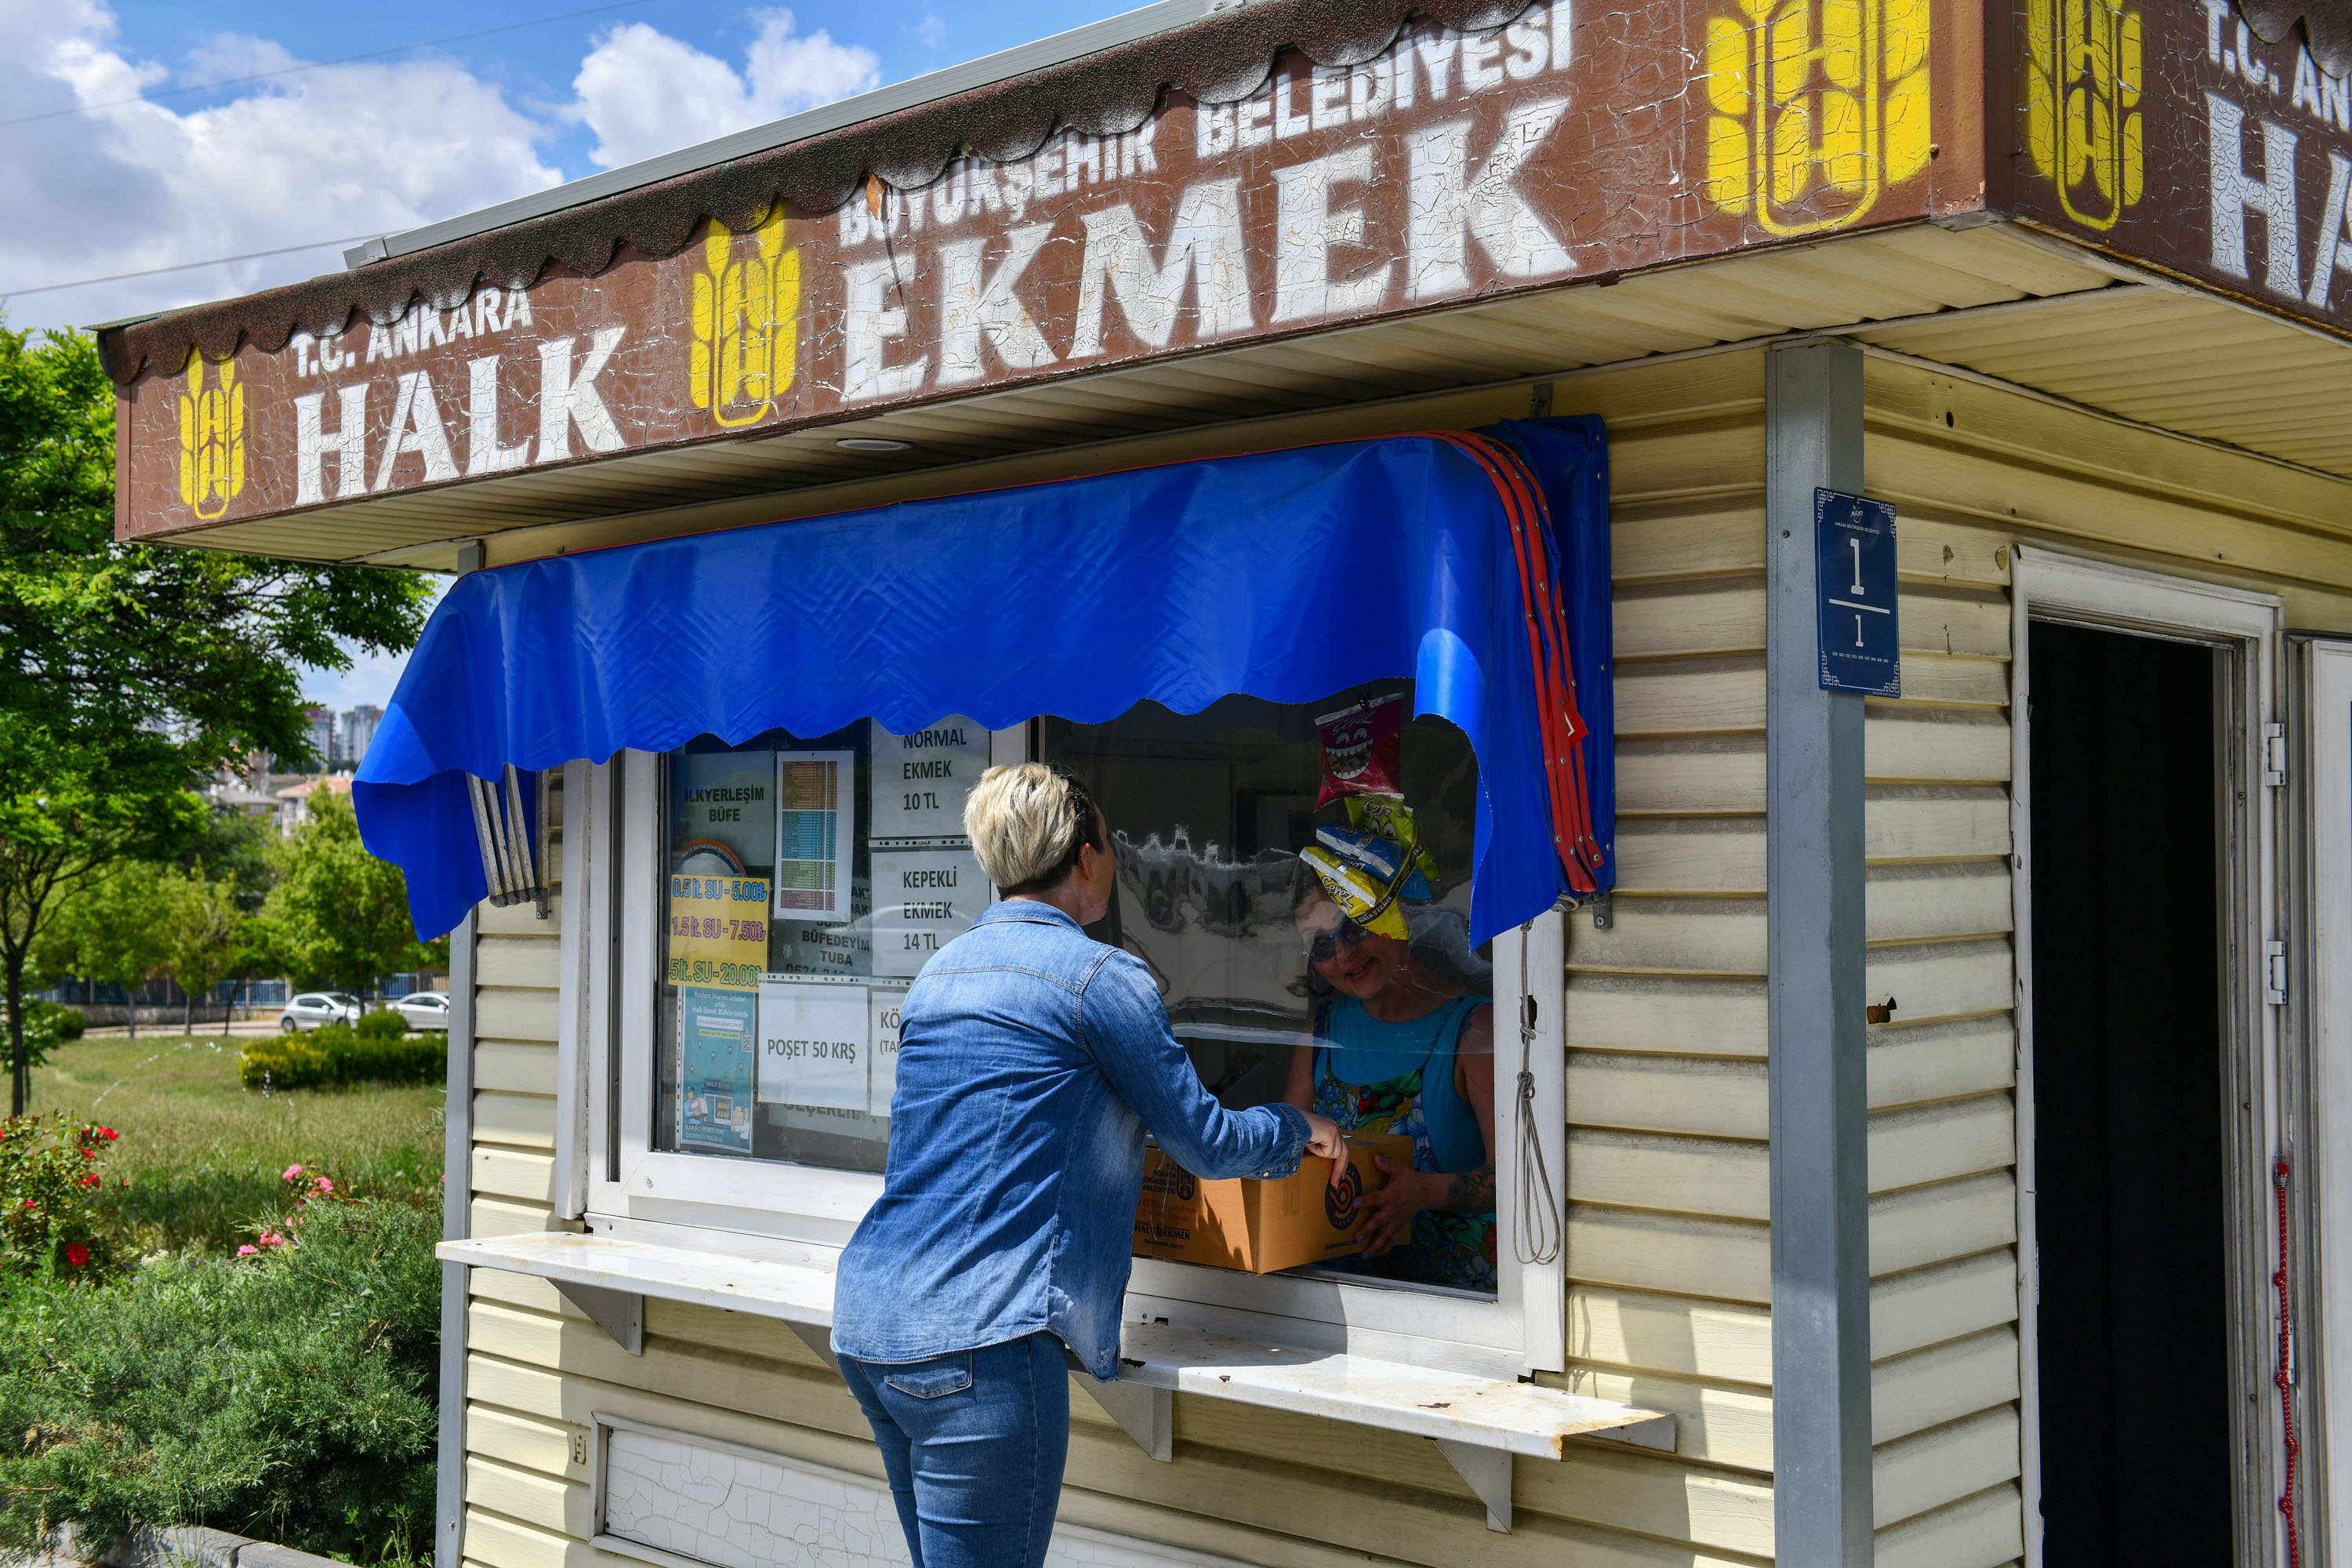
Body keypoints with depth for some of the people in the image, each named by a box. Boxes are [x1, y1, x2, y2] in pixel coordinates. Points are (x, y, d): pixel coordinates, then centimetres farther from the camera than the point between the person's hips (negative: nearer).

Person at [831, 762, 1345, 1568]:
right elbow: (1206, 1141, 0)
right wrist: (1300, 1129, 19)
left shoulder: (940, 970, 18)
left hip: (867, 1320, 9)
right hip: (976, 1337, -9)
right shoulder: (1100, 976, -6)